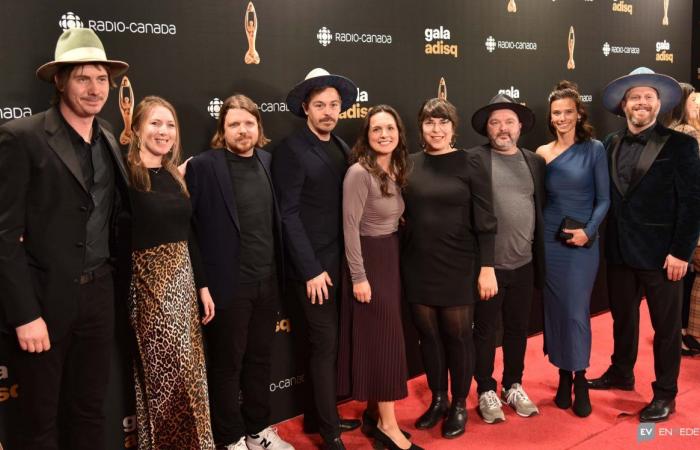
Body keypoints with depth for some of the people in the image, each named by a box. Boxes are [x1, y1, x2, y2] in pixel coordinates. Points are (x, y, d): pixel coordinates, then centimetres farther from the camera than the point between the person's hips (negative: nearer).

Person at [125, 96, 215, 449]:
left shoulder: (176, 177, 11)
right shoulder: (126, 175, -10)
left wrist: (202, 285, 13)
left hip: (181, 279, 7)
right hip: (148, 280, -7)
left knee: (188, 367, 13)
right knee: (169, 368, 0)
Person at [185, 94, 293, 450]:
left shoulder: (267, 160, 7)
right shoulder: (203, 166, -10)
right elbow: (186, 226, -12)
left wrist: (277, 272, 8)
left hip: (267, 281, 5)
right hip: (229, 284, -5)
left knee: (260, 360, 18)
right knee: (226, 365, 11)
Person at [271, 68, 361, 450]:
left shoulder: (341, 147, 10)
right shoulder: (291, 150, -11)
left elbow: (344, 203, 11)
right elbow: (289, 215, -14)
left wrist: (339, 262, 4)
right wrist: (311, 270, -17)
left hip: (338, 261, 7)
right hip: (312, 266, -6)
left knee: (321, 343, 16)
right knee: (325, 344, 1)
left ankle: (316, 416, 32)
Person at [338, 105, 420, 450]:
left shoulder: (397, 170, 8)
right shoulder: (359, 173, -17)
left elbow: (395, 219, 12)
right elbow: (350, 227, -18)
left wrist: (393, 257, 8)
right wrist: (358, 277, -19)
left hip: (392, 257, 8)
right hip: (369, 259, -8)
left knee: (383, 336, 13)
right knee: (383, 338, -2)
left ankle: (374, 412, 26)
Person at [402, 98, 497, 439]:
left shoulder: (470, 165, -6)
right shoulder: (409, 164, 3)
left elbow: (484, 220, -6)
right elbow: (401, 214, 7)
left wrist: (487, 267, -9)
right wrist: (399, 262, 5)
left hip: (458, 266, -3)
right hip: (418, 266, 3)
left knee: (458, 335, 7)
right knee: (428, 334, 12)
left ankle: (459, 405, 26)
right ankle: (437, 400, 31)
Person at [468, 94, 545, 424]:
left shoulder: (534, 161, 8)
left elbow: (542, 208, 11)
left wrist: (541, 258, 8)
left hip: (524, 264, 4)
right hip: (487, 264, -4)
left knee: (518, 329, 16)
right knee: (485, 330, 8)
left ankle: (513, 386, 33)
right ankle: (486, 391, 24)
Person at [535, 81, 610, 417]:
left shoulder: (594, 149, -3)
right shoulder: (542, 153, 4)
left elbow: (604, 198, -4)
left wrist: (589, 231, -17)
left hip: (583, 242, -3)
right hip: (549, 241, 3)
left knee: (577, 311, -2)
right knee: (555, 310, 8)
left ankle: (580, 381, 14)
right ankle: (564, 377, 22)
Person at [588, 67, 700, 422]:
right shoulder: (610, 144, 6)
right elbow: (606, 195, 8)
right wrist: (602, 237, 0)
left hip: (661, 254, -4)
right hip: (620, 251, 5)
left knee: (666, 326, 9)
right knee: (622, 318, 20)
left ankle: (665, 394, 23)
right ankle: (621, 373, 39)